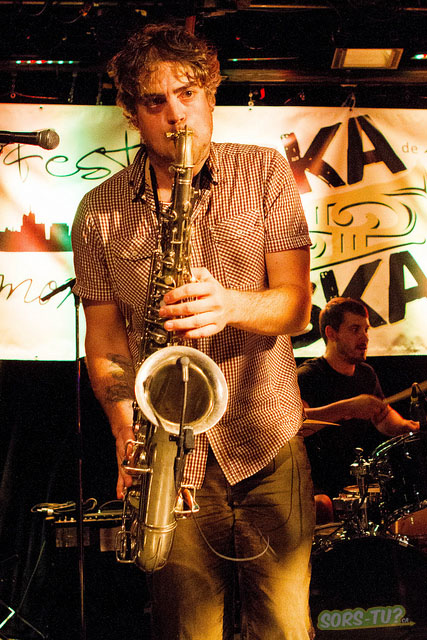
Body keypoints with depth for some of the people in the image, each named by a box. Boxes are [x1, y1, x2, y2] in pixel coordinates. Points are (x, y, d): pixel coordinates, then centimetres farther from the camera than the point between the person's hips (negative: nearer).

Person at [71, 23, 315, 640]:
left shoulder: (265, 172, 0)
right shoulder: (98, 211, 2)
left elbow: (295, 305, -5)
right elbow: (104, 338, 4)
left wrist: (229, 304, -27)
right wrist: (127, 432, -14)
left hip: (267, 448, 0)